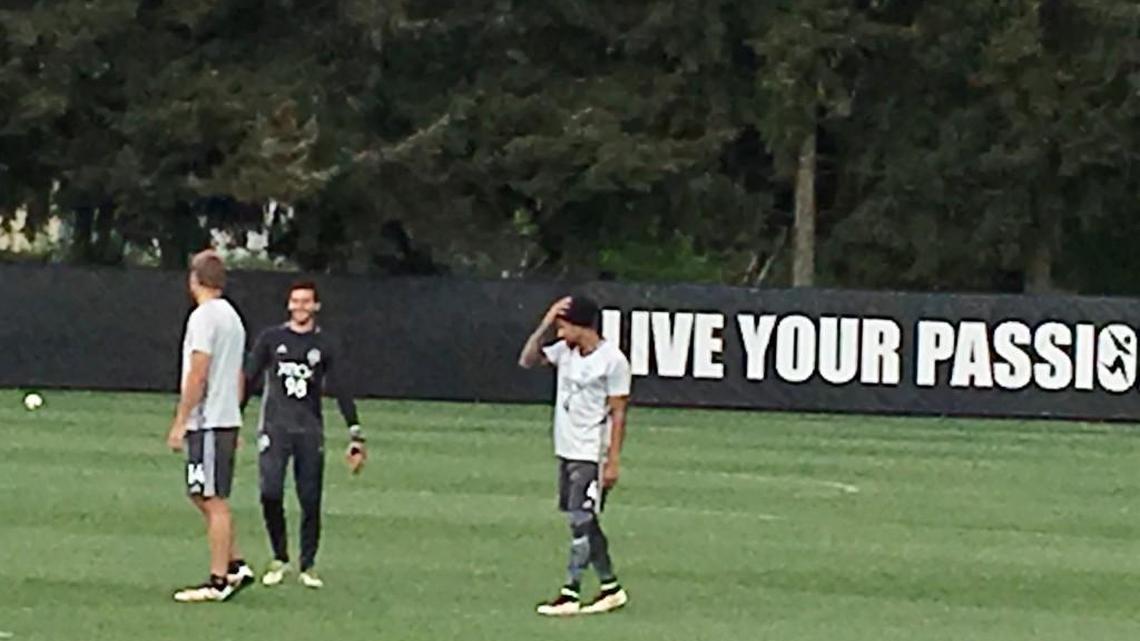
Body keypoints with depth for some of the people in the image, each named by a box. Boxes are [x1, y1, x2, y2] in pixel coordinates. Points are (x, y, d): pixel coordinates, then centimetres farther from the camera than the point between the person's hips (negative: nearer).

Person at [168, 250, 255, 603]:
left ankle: (218, 581, -5)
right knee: (204, 497, 16)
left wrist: (180, 422, -16)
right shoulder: (232, 316, 16)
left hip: (207, 422, -9)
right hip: (227, 420, 9)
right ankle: (235, 565, 16)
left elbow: (198, 374, -18)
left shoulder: (204, 316, -12)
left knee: (214, 500, -6)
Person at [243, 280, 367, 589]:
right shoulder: (271, 338, 7)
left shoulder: (324, 345, 7)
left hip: (310, 432, 1)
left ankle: (307, 566, 11)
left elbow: (341, 390, 6)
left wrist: (355, 437, -1)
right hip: (274, 428, -1)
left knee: (311, 501, -1)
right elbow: (248, 379, 8)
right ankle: (279, 558, 2)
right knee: (270, 492, -15)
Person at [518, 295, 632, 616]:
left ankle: (570, 593, -8)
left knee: (581, 521, -9)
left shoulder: (612, 360, -14)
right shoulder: (565, 351, 7)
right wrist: (545, 325, 1)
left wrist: (613, 460, -15)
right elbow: (528, 360, 14)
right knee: (584, 522, 12)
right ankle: (610, 587, 20)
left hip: (591, 455, -8)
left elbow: (618, 413, -13)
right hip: (566, 451, 8)